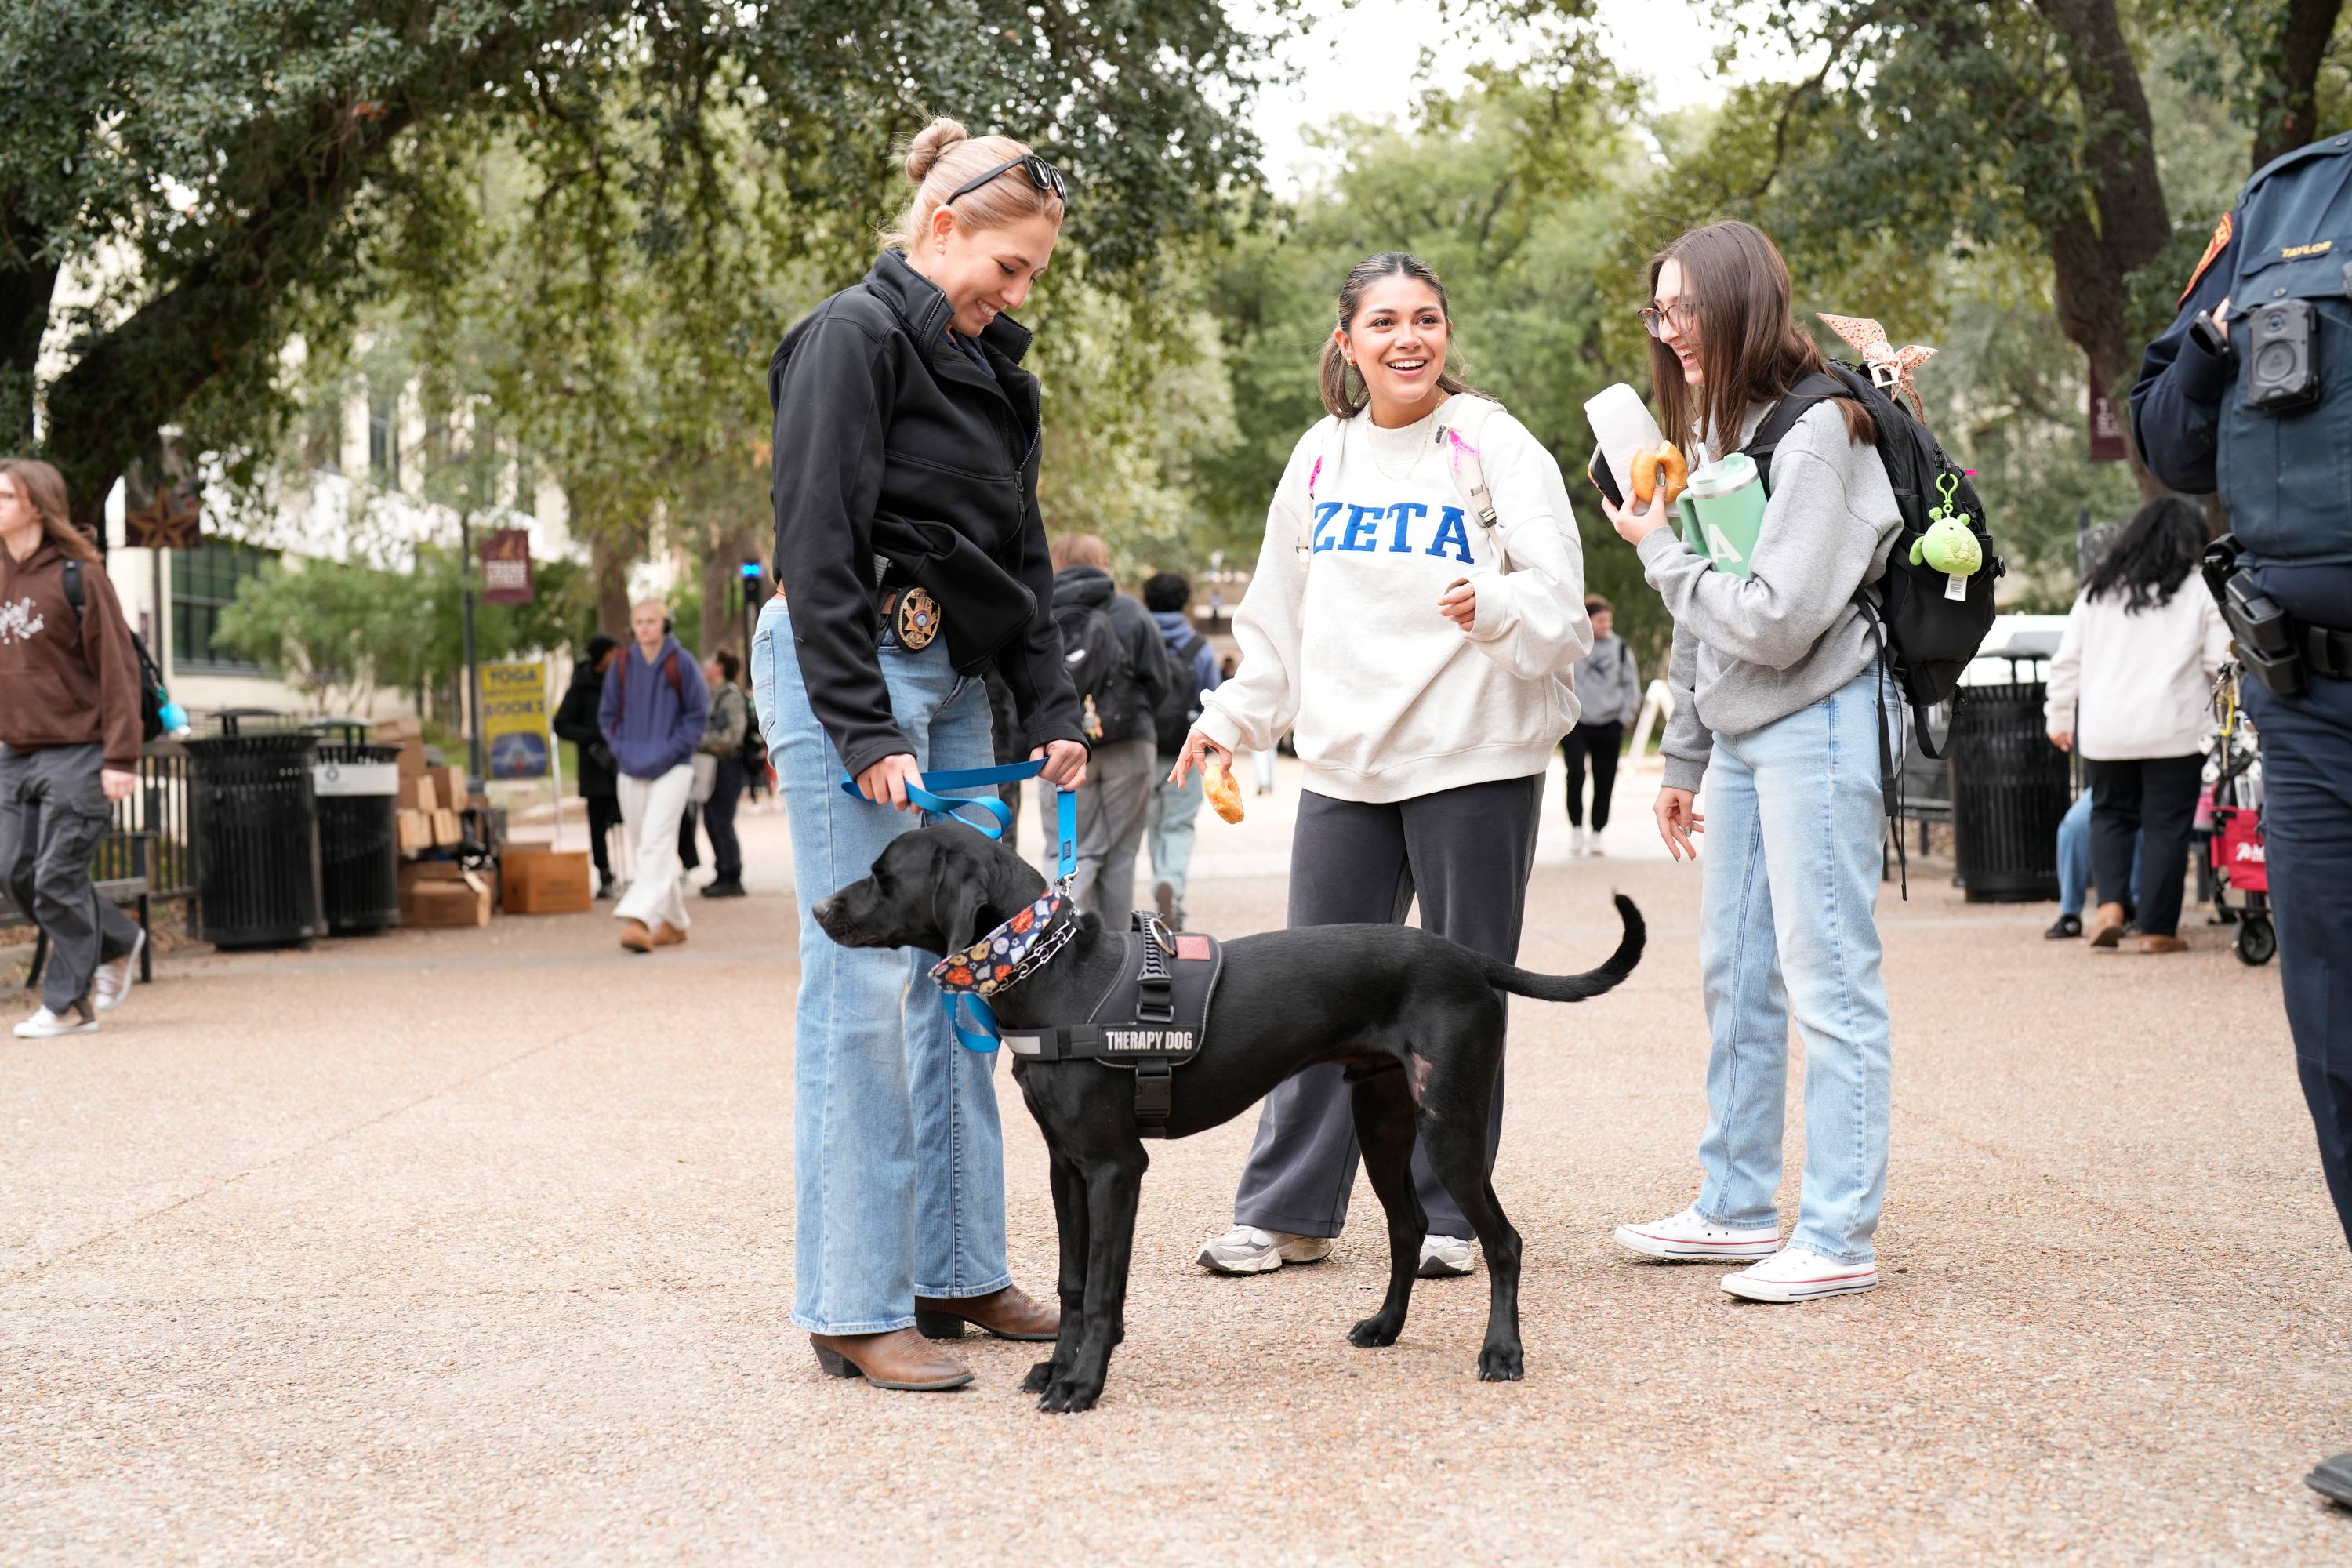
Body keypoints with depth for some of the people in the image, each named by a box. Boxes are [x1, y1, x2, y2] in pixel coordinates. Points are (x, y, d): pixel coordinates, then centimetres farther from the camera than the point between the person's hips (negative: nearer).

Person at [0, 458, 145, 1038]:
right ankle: (117, 942, 26)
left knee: (59, 879, -6)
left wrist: (121, 758, -15)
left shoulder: (78, 576, -8)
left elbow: (117, 668, -10)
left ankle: (69, 1001, 5)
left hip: (76, 754, -7)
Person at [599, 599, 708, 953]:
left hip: (672, 768, -5)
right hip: (631, 770, 5)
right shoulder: (621, 666, 7)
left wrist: (671, 751, -10)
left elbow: (698, 714, 0)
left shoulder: (682, 664, -4)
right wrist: (621, 750, 0)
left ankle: (639, 919, -29)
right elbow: (608, 715, 16)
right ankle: (674, 922, 21)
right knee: (642, 849, 9)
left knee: (655, 843, -18)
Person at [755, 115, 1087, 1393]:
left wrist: (1052, 711, 9)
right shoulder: (853, 339, -9)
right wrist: (865, 732, -20)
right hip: (850, 670, -9)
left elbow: (1020, 558, 19)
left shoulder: (990, 367, 17)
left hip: (952, 678, 9)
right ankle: (853, 1308, -3)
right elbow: (817, 546, -16)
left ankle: (959, 1272, 19)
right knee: (864, 984, -8)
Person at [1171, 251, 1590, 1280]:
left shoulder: (1496, 445, -4)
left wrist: (1496, 604, -33)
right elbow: (1278, 614, 21)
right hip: (1343, 765, 4)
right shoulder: (1321, 457, 11)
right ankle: (1287, 1210, 17)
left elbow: (1558, 596, -14)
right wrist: (1233, 717, 17)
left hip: (1473, 760, -4)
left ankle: (1446, 1214, 15)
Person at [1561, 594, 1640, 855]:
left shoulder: (1619, 647, 7)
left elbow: (1632, 683, 14)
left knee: (1604, 782, 4)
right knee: (1576, 773, -18)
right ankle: (1576, 828, -2)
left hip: (1609, 726, 3)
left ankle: (1596, 834, 14)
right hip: (1575, 725, -3)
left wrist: (1626, 714, 5)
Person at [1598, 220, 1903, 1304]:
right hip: (1739, 731, 10)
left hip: (1817, 723, -9)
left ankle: (1839, 1236, -1)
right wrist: (1682, 758, 20)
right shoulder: (1711, 431, 15)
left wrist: (1658, 549, -9)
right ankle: (1736, 1207, 23)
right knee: (1735, 976, 13)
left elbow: (1775, 621, -20)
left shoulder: (1815, 432, -14)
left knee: (1828, 978, -6)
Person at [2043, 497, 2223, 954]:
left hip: (2104, 731, 3)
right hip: (2172, 729, -3)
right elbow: (2220, 662, -2)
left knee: (2111, 813, 18)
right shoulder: (2200, 590, -1)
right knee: (2166, 824, 4)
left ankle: (2110, 904, 0)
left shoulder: (2098, 590, 9)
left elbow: (2067, 659, 11)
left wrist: (2058, 717, 19)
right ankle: (2158, 929, 5)